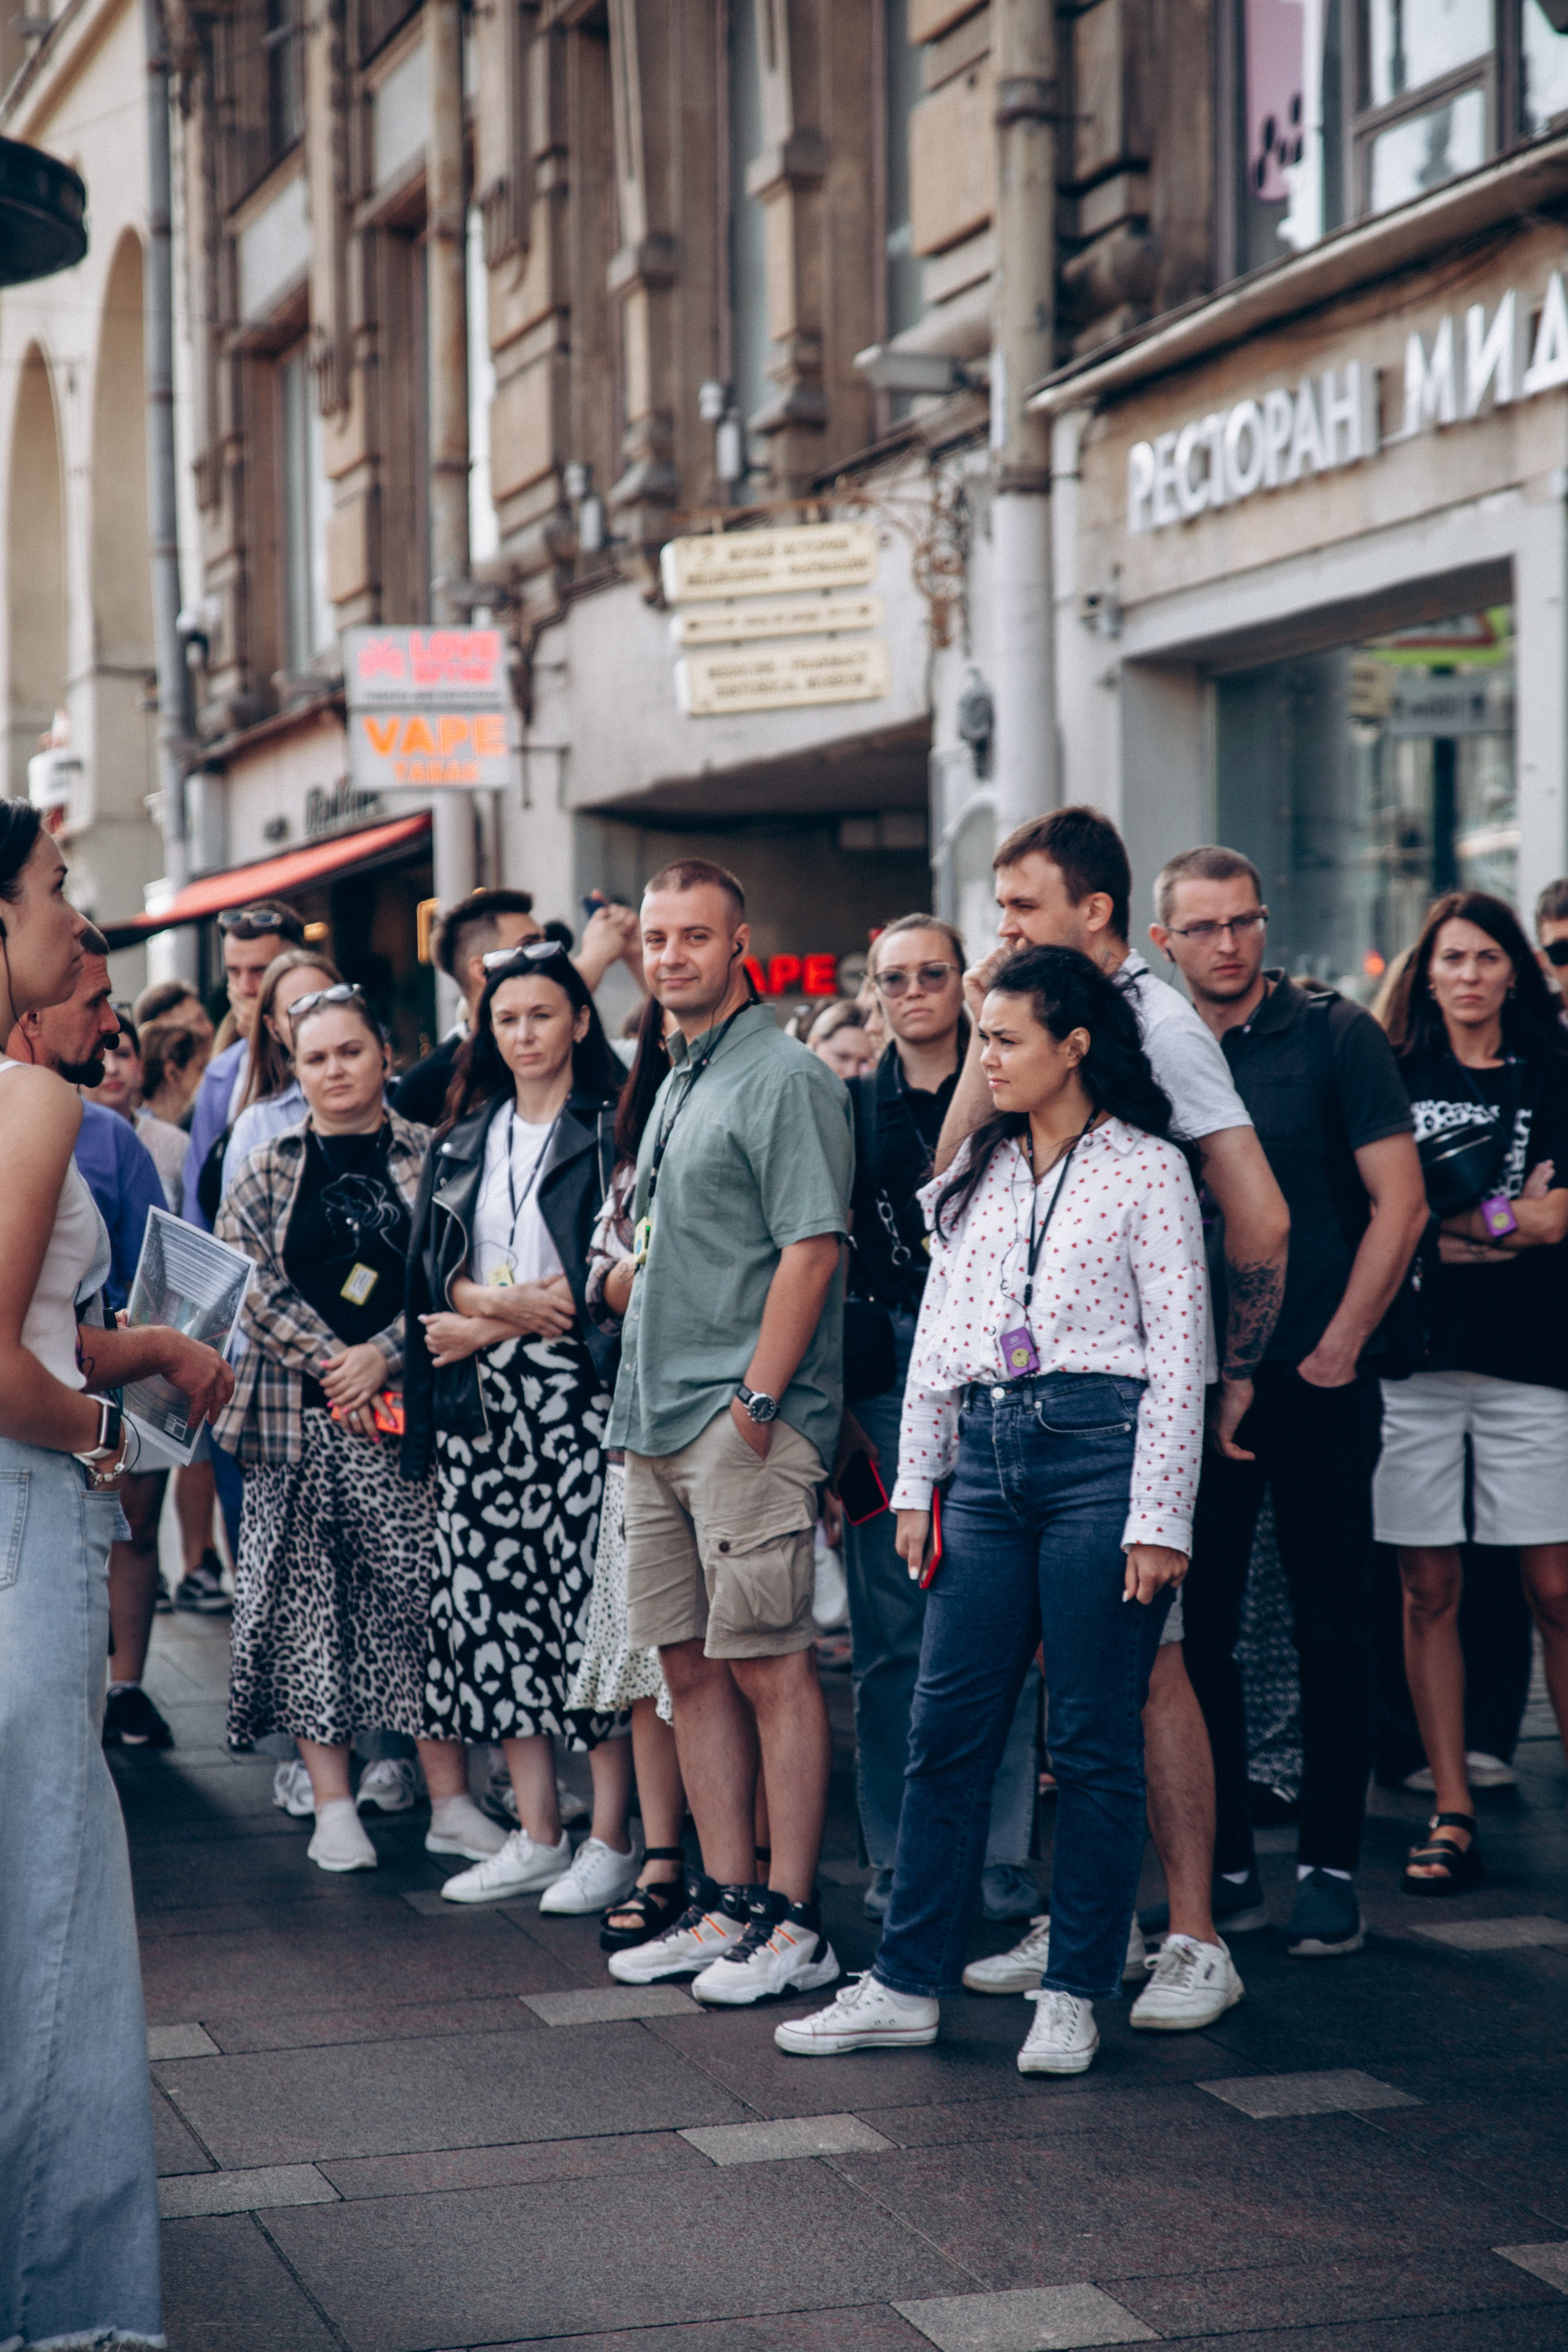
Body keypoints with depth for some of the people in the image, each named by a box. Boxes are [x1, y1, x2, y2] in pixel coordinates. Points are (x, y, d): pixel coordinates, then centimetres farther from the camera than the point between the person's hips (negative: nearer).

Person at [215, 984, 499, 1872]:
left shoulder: (427, 1158, 5)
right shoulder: (269, 1168, 9)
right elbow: (249, 1280, 0)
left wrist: (383, 1354, -12)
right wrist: (331, 1363, -11)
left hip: (405, 1408, -1)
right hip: (297, 1415, 1)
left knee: (423, 1592, -2)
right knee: (309, 1599, 1)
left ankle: (452, 1801, 5)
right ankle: (333, 1807, 7)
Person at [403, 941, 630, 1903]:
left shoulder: (612, 1132, -3)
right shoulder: (464, 1142, 16)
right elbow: (440, 1275, 11)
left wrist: (486, 1323, -8)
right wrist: (507, 1301, -9)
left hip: (579, 1395, -6)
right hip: (482, 1402, 6)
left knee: (591, 1597, -7)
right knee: (492, 1601, 5)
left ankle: (612, 1838, 1)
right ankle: (539, 1836, 14)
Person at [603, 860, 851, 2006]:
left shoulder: (786, 1077, -9)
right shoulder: (677, 1081, 18)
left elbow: (811, 1249, -16)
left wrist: (755, 1403, -18)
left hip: (746, 1417, -9)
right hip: (658, 1420, 9)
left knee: (769, 1662, -6)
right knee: (691, 1662, 10)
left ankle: (793, 1921, -1)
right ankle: (727, 1903, 17)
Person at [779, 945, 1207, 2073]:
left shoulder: (1146, 1170, -1)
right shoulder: (977, 1169, 16)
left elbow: (1179, 1352, -4)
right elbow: (938, 1335, 19)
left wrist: (1159, 1517, -9)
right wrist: (915, 1483, 13)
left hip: (1103, 1454, -5)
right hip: (986, 1456, 5)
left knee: (1095, 1742, 1)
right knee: (947, 1728, 4)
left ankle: (1075, 1994, 10)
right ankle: (909, 1984, 11)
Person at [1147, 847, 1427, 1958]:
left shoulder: (1334, 1034, -2)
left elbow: (1401, 1204, -4)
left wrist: (1338, 1349, -8)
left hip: (1317, 1380, -3)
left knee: (1334, 1630, 2)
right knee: (1195, 1626, 5)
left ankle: (1332, 1864, 11)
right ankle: (1219, 1860, 16)